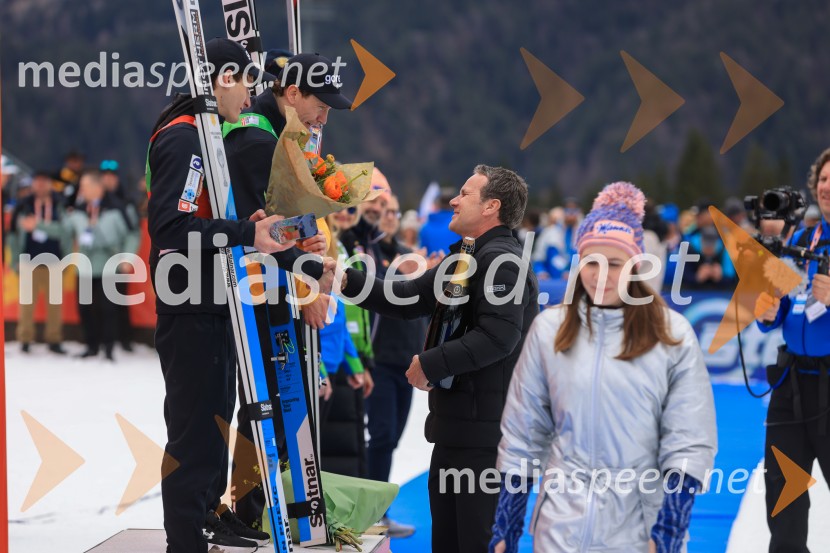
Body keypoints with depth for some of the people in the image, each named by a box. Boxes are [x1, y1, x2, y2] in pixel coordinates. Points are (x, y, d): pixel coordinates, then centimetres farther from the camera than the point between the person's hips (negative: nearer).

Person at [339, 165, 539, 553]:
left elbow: (498, 336, -25)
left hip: (484, 425, -11)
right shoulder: (468, 259, 19)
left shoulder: (501, 260, -14)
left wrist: (430, 365, -18)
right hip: (458, 422, 11)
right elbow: (408, 299, 17)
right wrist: (347, 280, 7)